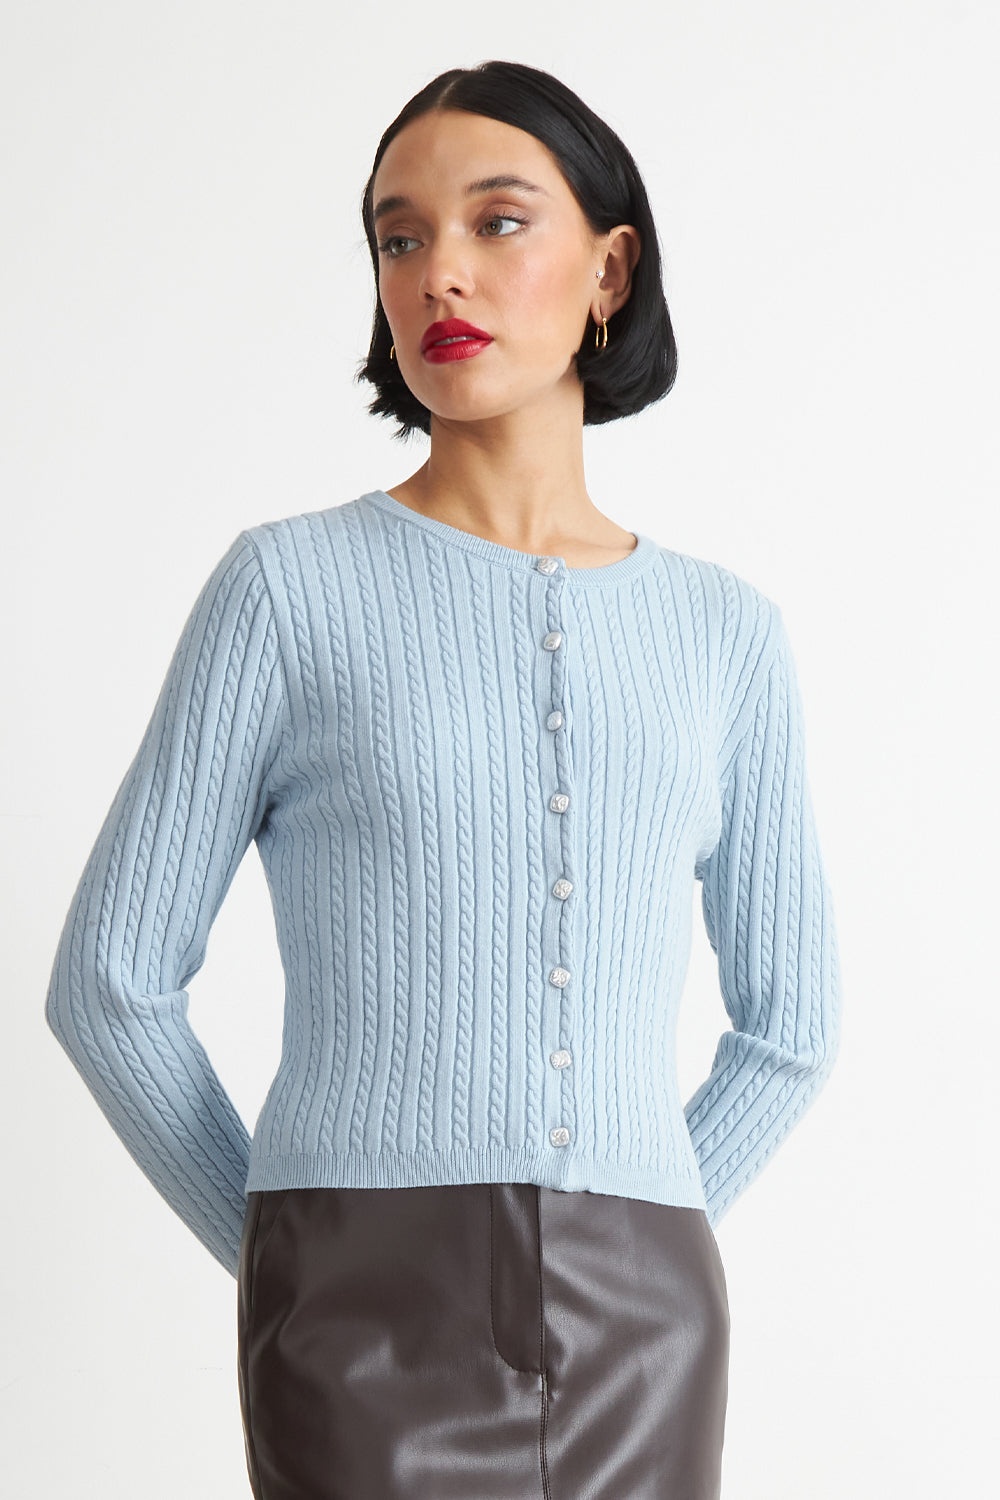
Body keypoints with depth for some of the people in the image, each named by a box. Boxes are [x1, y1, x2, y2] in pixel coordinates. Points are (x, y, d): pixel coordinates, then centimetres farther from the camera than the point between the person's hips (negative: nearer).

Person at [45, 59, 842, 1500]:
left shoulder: (726, 633, 10)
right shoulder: (288, 588, 1)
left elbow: (789, 1018, 18)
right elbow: (112, 983, 3)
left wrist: (621, 1252, 11)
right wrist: (304, 1267, 5)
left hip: (640, 1346, 3)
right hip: (377, 1339, -3)